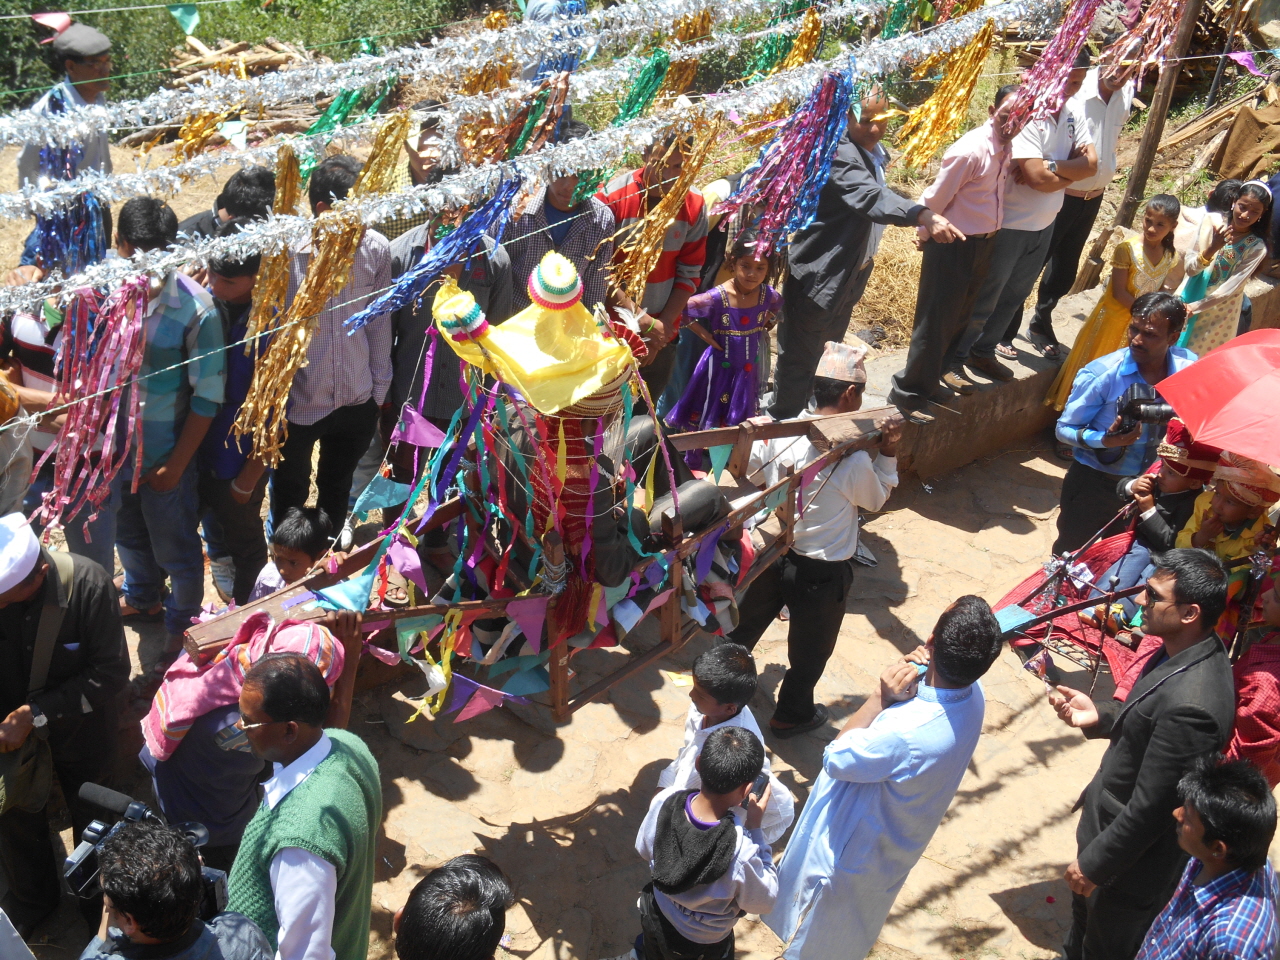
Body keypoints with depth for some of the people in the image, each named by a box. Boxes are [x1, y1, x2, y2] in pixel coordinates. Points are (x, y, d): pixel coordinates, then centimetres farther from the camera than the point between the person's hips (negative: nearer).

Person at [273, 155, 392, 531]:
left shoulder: (376, 248, -12)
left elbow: (378, 323, 1)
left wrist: (379, 390, 6)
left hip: (357, 403, 3)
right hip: (296, 405, -3)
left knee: (337, 490, 26)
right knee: (290, 498, 20)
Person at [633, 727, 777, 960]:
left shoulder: (665, 800, -29)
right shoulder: (741, 850, -42)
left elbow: (644, 849, -7)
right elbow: (762, 903, -19)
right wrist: (755, 828, -21)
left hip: (656, 918, 3)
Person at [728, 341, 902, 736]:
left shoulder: (783, 431, -13)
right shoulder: (855, 459, -28)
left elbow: (751, 473, 4)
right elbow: (876, 500, -6)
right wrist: (888, 452, -5)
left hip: (771, 553, 5)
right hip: (822, 571, -5)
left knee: (747, 623, 29)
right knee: (810, 649, 21)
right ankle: (792, 715, 41)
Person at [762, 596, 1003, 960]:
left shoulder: (905, 733, -45)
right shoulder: (972, 693, -22)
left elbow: (836, 760, -27)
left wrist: (880, 697, -30)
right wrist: (909, 670, -23)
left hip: (854, 844, -7)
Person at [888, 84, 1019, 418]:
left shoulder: (1007, 146, 1)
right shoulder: (970, 150, -24)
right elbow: (936, 198, -17)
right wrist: (926, 233, -4)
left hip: (985, 242, 8)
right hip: (952, 244, -8)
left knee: (960, 315, 22)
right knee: (936, 319, -1)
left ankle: (939, 368, 41)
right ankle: (908, 391, 9)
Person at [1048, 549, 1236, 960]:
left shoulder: (1190, 704, -38)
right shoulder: (1189, 650, -9)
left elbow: (1149, 807, -30)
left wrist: (1094, 863, -18)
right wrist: (1099, 717, -6)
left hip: (1134, 856, -8)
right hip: (1110, 821, 8)